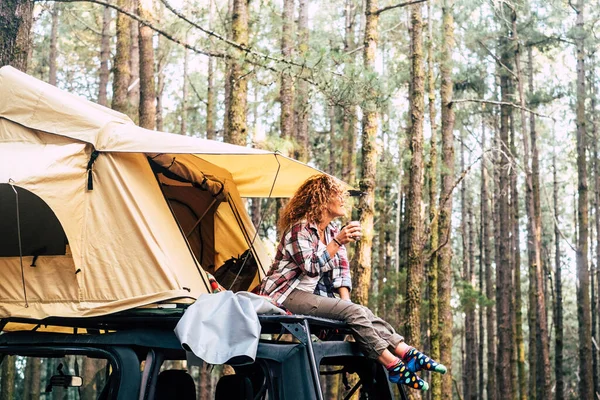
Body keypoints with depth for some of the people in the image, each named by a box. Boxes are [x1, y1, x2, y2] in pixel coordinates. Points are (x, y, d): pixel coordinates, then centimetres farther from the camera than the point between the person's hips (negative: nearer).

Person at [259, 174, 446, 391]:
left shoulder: (333, 231, 12)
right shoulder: (299, 228, -13)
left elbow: (341, 269, 7)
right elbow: (312, 267, -24)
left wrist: (345, 300, -8)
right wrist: (338, 242, -32)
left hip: (314, 295, 8)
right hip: (288, 295, -8)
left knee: (362, 313, -17)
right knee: (353, 312, -26)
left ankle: (407, 353, -28)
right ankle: (394, 366, -30)